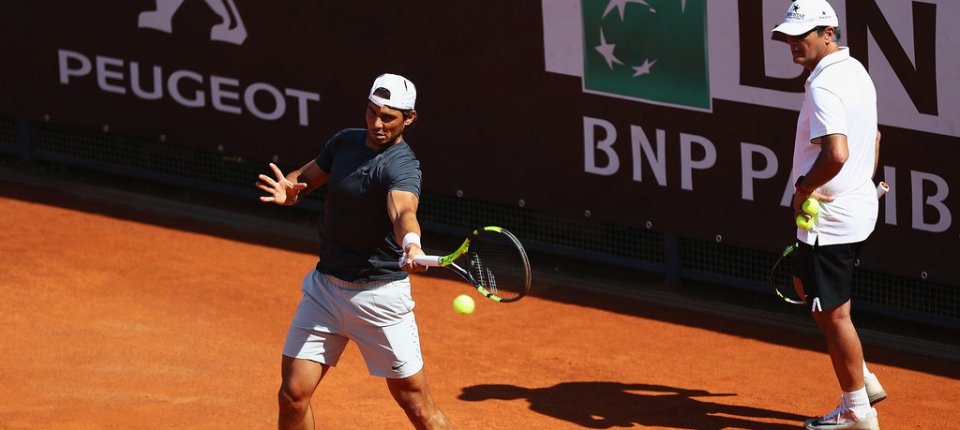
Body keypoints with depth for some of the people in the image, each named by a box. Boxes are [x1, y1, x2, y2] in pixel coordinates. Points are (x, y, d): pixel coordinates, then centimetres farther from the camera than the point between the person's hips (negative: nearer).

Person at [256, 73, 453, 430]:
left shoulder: (400, 165, -20)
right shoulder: (344, 142, 3)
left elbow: (403, 210, -40)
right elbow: (307, 176, 17)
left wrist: (411, 244, -64)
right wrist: (288, 189, -8)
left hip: (379, 296, -6)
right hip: (325, 285, 6)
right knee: (293, 396, 1)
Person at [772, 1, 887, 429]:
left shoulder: (824, 86, -23)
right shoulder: (856, 72, 9)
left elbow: (836, 153, -35)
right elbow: (872, 137, 23)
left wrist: (804, 189, -20)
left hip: (830, 217, -11)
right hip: (859, 206, 11)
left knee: (832, 312, 1)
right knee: (805, 284, 26)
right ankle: (862, 379, 27)